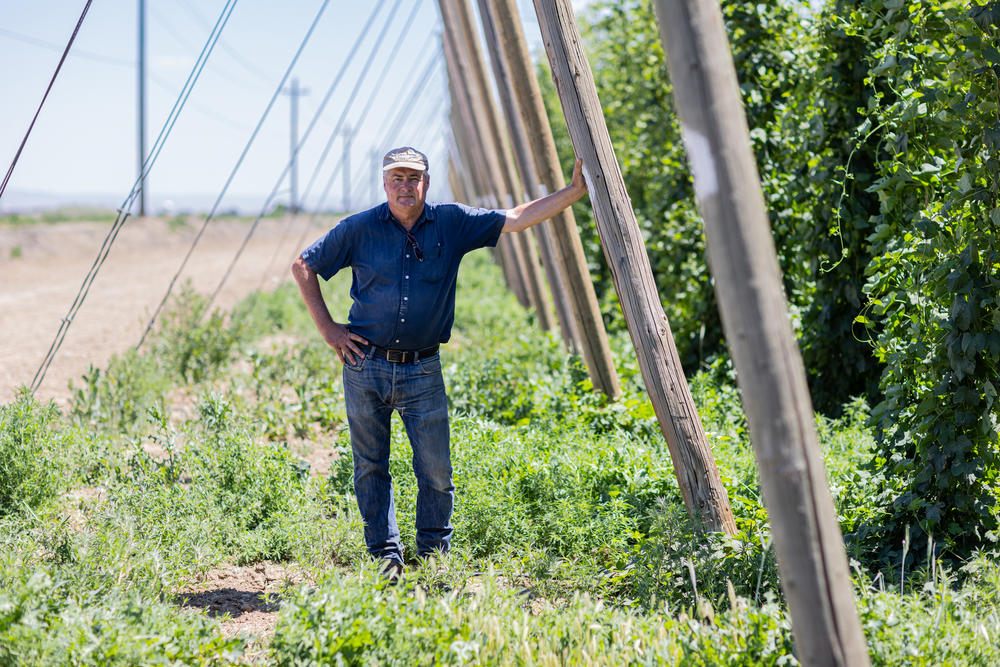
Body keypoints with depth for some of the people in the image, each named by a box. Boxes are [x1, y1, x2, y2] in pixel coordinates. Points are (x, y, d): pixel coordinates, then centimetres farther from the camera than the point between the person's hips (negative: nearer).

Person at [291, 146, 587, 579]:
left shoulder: (453, 224, 1)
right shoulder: (359, 229, -1)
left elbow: (516, 219, -3)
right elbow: (303, 266, 8)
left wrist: (574, 191, -11)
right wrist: (327, 328, 2)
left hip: (422, 371, 0)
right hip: (365, 366, 0)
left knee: (436, 471, -1)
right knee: (371, 468, 6)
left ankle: (434, 555, 17)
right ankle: (386, 555, 17)